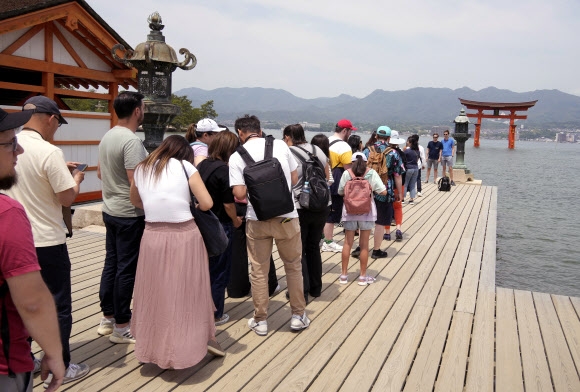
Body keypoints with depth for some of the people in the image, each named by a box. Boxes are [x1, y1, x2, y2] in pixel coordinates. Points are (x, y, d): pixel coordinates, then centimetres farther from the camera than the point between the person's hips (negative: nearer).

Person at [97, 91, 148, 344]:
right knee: (126, 269, 1)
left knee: (111, 264, 16)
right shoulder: (131, 141, -20)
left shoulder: (107, 136, 8)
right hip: (130, 215, -9)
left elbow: (100, 173, 19)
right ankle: (121, 326, 12)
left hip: (110, 211, 9)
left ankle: (108, 318, 28)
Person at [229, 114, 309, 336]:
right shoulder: (280, 145, -1)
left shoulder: (236, 156, -6)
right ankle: (298, 316, 25)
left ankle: (260, 320, 23)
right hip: (286, 216, 1)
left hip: (257, 220, -1)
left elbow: (239, 194, -12)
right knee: (294, 266, 16)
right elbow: (294, 178, 5)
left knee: (259, 271, 12)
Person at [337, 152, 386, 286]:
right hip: (366, 211, -1)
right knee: (364, 244, 8)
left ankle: (344, 275, 19)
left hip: (350, 211, 1)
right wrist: (371, 189, 10)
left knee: (348, 243, 12)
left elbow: (340, 192, 2)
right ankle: (363, 276, 16)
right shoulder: (371, 173, -4)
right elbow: (383, 192, -8)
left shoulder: (347, 173, -2)